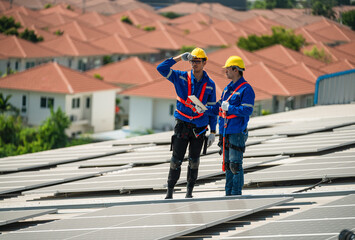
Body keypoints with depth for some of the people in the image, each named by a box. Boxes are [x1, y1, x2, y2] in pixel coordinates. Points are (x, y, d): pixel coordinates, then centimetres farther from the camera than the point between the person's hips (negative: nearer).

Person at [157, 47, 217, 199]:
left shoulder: (210, 85, 3)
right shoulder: (181, 77, 1)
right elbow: (161, 68, -7)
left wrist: (213, 132, 2)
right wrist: (179, 58, -11)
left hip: (200, 128, 1)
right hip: (182, 125, -1)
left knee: (194, 161, 6)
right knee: (176, 160, -3)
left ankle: (189, 191, 16)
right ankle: (170, 192, 3)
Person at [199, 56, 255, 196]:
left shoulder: (246, 89, -9)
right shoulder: (227, 89, 18)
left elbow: (247, 110, -17)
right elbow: (218, 109, 20)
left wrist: (229, 108, -21)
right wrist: (204, 110, 7)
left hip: (237, 132, -8)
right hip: (224, 132, 8)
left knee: (235, 164, -8)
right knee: (227, 164, 11)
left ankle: (236, 193, -3)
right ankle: (229, 194, 16)